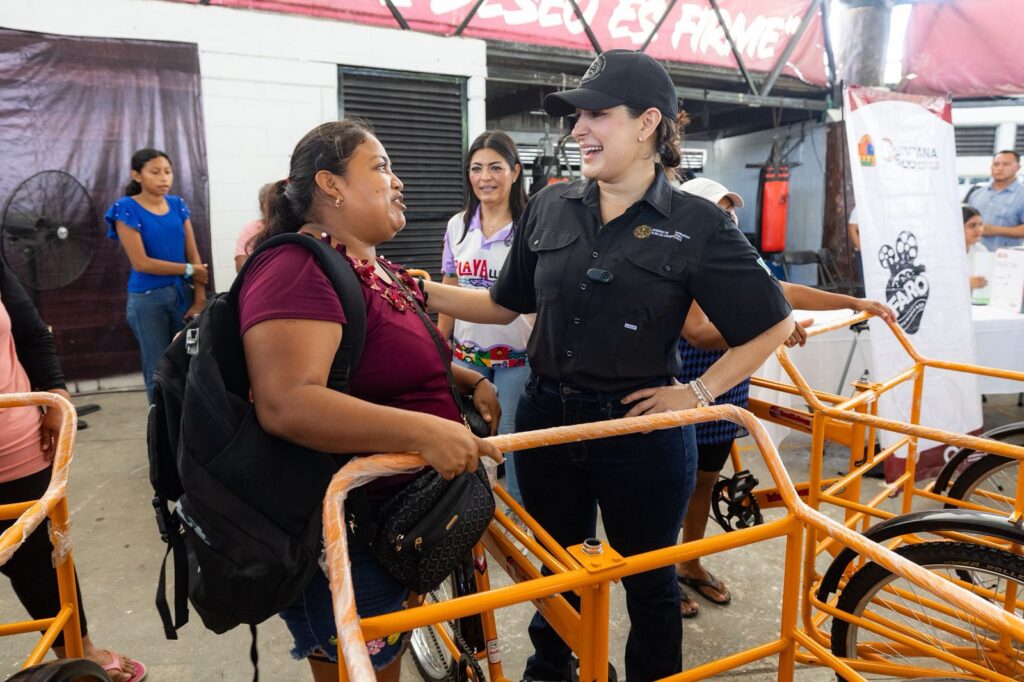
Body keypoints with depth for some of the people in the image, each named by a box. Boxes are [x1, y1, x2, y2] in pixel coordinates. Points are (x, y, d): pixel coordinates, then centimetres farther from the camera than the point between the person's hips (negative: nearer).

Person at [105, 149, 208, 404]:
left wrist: (200, 299, -5)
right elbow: (141, 262, -13)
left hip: (182, 294, 4)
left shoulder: (177, 205, 6)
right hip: (147, 299, -3)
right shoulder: (126, 209, -7)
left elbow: (193, 254, 3)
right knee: (158, 371, 6)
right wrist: (189, 270, -8)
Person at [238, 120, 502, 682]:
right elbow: (286, 404, -33)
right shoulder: (299, 267, -21)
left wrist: (470, 381, 6)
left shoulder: (375, 269, 11)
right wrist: (424, 431, -39)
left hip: (394, 520, 10)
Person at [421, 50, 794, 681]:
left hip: (641, 430, -3)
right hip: (547, 418, 4)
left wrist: (698, 392, -9)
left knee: (649, 579, 17)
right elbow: (506, 304, 9)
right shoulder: (551, 207, 2)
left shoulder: (697, 224, -9)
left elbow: (774, 323, -3)